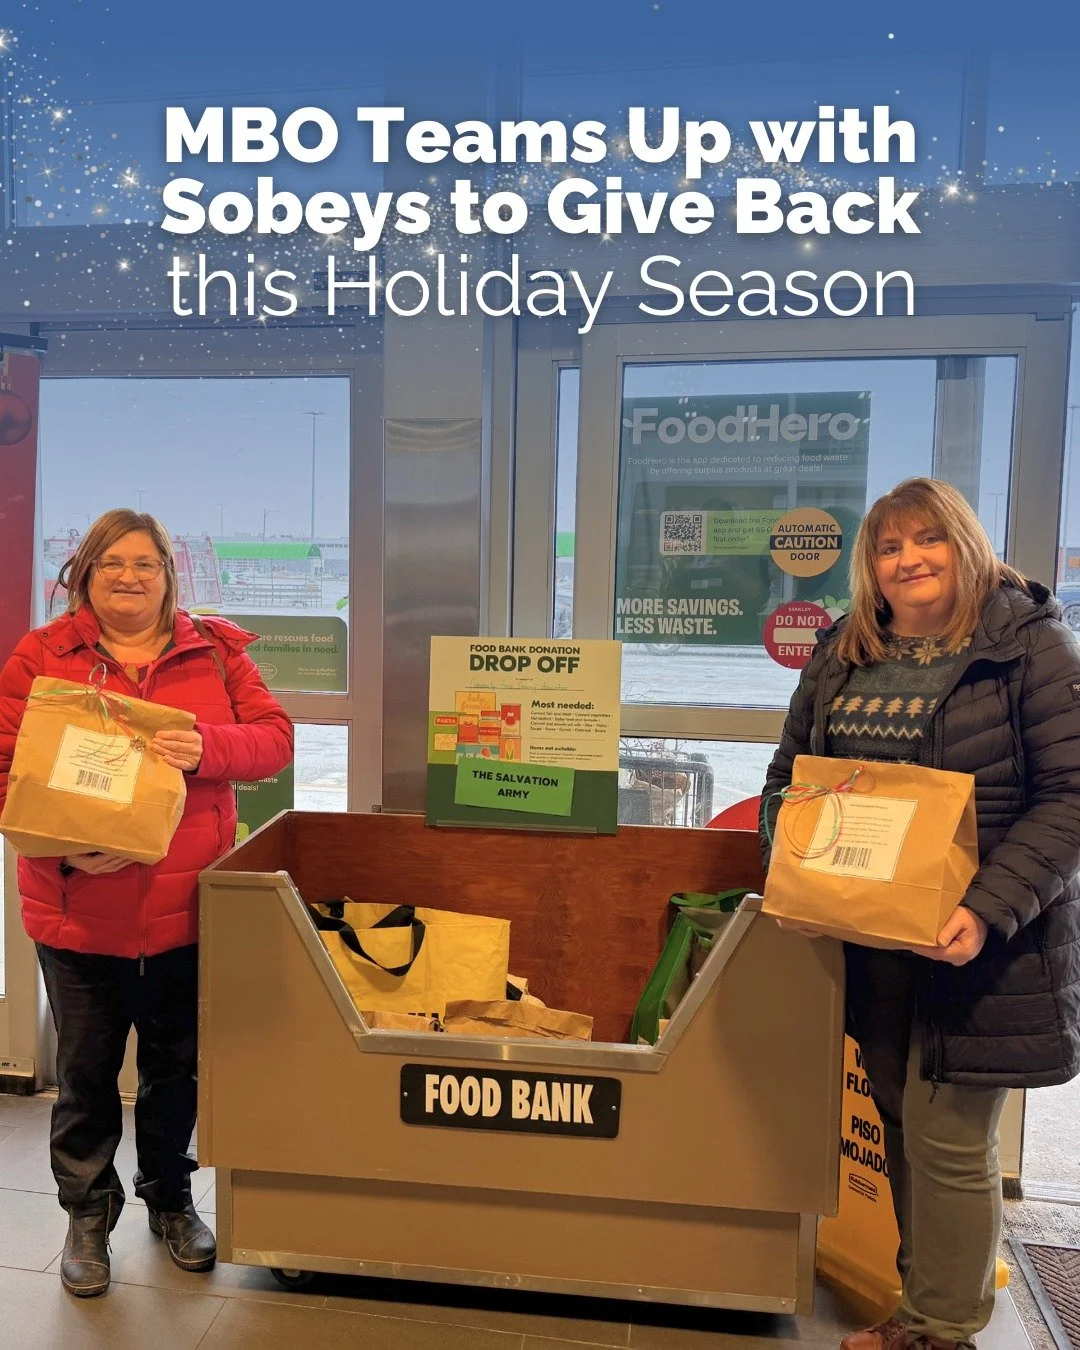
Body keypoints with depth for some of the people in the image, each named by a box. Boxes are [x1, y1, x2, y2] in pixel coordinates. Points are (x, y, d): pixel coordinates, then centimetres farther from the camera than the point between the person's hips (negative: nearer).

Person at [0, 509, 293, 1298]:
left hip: (187, 906, 1)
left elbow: (274, 738, -4)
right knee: (86, 1069, 14)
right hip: (78, 909, -1)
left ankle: (171, 1199, 39)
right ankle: (88, 1213, 36)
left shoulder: (215, 651, 1)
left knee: (178, 1065, 17)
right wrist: (64, 845, -20)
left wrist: (208, 749, -24)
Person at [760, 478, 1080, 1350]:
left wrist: (990, 911, -24)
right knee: (899, 1122, 18)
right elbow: (788, 773, 13)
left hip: (980, 942, -5)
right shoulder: (843, 655, 7)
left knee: (948, 1136, 3)